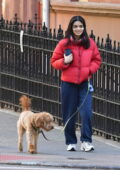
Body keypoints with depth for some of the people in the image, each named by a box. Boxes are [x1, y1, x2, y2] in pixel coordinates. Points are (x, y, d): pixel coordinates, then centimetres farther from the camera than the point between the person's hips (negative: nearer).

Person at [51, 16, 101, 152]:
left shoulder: (90, 43, 4)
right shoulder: (64, 43, 0)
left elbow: (97, 60, 12)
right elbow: (54, 61, 4)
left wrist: (90, 70, -6)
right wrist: (64, 62, -15)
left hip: (85, 83, 0)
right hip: (68, 83, 0)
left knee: (86, 112, -11)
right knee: (69, 114, 5)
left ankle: (86, 141, -5)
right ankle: (70, 142, 17)